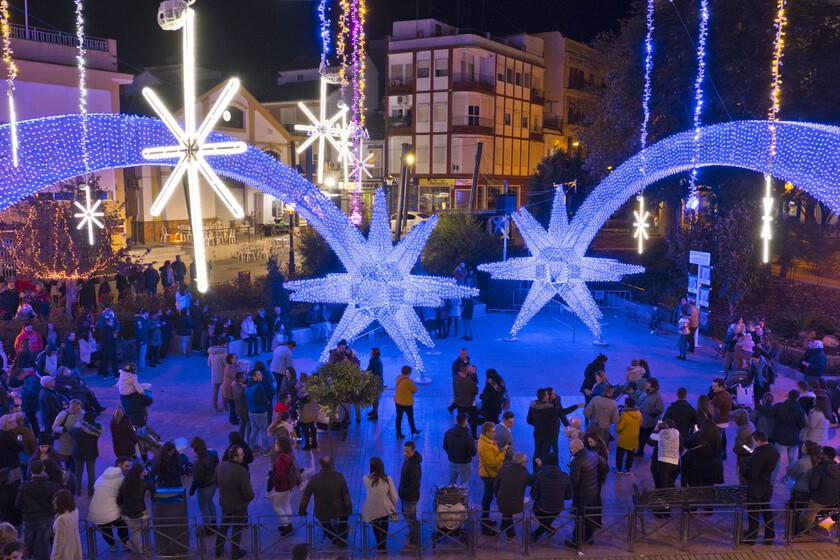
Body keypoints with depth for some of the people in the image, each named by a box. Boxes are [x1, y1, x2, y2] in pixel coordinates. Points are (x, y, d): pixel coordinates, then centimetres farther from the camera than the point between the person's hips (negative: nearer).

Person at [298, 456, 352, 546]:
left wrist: (302, 511, 10)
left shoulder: (314, 479, -16)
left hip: (321, 514, 1)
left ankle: (333, 538, 51)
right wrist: (349, 509, 7)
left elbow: (305, 496, -7)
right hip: (338, 511, 0)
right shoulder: (339, 476, -18)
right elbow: (346, 494, -10)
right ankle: (342, 539, 37)